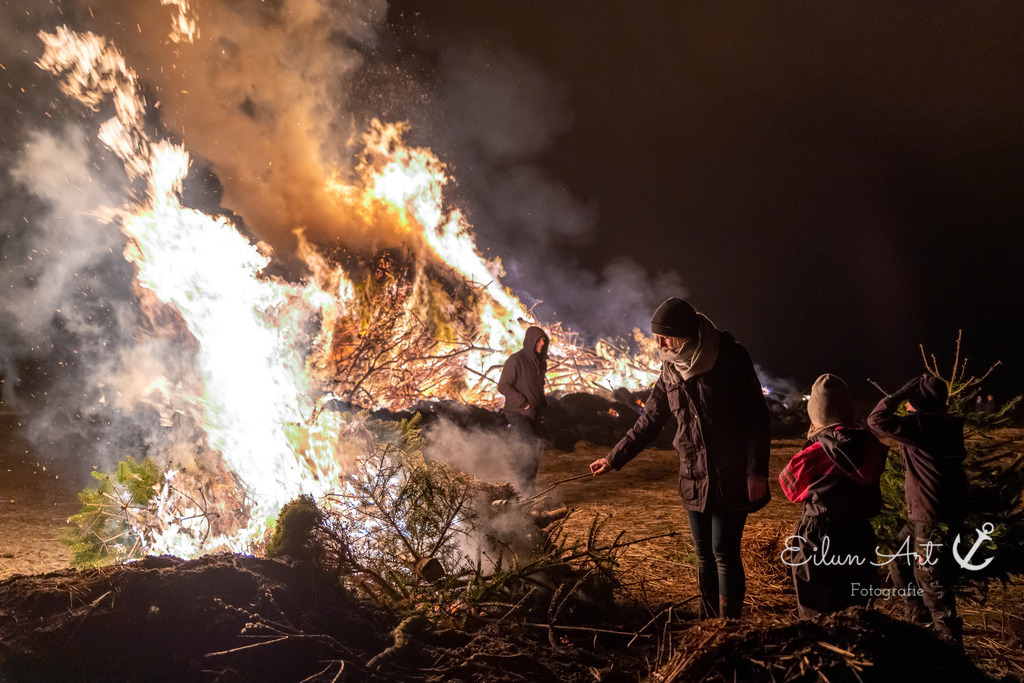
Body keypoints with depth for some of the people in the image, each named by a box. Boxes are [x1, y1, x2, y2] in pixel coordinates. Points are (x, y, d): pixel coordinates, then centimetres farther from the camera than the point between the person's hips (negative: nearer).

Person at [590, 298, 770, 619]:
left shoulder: (730, 358, -10)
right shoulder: (670, 370, 7)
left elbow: (757, 417, -10)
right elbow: (649, 421, 15)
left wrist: (757, 471, -15)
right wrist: (614, 458, 15)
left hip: (731, 480, -5)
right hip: (694, 480, 6)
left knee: (724, 553, -3)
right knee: (704, 555, 12)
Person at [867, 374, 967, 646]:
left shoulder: (923, 424, -22)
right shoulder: (943, 425, 7)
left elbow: (877, 420, -25)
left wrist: (900, 393, -15)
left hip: (935, 519, -10)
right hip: (921, 514, 10)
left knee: (929, 578, 1)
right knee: (898, 560, 21)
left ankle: (949, 639, 13)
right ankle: (919, 615, 33)